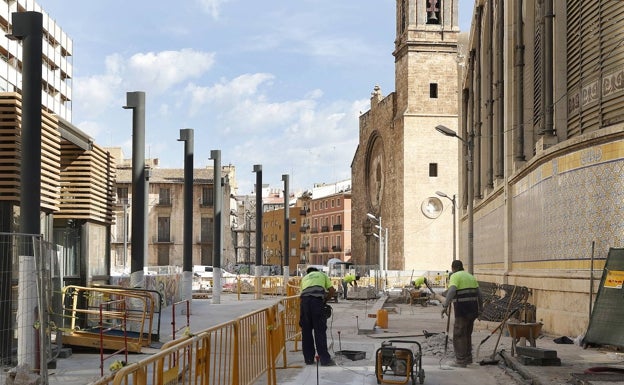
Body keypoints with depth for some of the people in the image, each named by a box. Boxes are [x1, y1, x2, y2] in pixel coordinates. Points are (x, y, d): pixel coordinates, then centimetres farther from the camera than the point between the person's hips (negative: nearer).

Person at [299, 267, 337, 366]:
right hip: (317, 300, -2)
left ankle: (308, 359, 13)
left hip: (304, 300, 3)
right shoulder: (322, 275, 28)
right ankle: (324, 359, -3)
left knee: (306, 330, 10)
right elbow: (332, 291, 19)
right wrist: (325, 298, 34)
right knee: (320, 330, -1)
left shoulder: (305, 278, 34)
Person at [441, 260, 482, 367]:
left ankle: (461, 361, -2)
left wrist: (445, 306, -30)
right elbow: (478, 293, 17)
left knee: (459, 335, -2)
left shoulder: (455, 276, -5)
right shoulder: (470, 276, 18)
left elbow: (451, 291, -22)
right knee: (467, 334, 19)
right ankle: (467, 358, 25)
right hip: (473, 309, 8)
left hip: (462, 310, -8)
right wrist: (479, 308, 28)